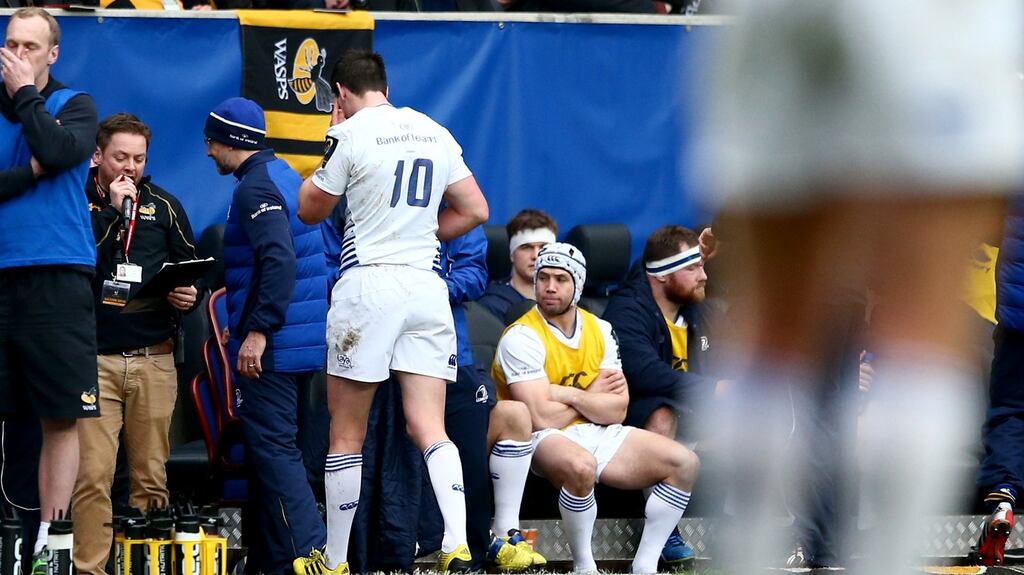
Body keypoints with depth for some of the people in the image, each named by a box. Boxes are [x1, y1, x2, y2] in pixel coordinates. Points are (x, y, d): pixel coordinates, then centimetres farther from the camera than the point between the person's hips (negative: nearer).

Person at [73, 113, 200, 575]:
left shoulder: (164, 206, 13)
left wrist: (189, 295, -3)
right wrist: (112, 210, -10)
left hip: (154, 360, 3)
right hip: (93, 361, -3)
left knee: (151, 476, 3)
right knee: (91, 475, -11)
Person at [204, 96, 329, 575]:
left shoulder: (256, 188, -13)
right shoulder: (286, 176, 17)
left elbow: (278, 260, -26)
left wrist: (258, 330, -27)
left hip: (269, 350, -10)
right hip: (306, 346, 10)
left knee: (273, 449, -10)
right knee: (272, 447, 14)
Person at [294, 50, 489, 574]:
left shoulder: (350, 134, -4)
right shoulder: (434, 133, 11)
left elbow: (310, 211, 7)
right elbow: (475, 211, 13)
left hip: (369, 281, -4)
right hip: (427, 285, 4)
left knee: (346, 434, 5)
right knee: (429, 429, -1)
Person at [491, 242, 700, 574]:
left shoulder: (600, 330, 7)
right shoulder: (522, 337, -12)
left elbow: (617, 410, -2)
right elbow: (542, 418, -20)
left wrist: (570, 396, -16)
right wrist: (591, 397, -6)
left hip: (598, 435, 7)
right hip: (545, 441, -7)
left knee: (684, 463, -7)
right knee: (581, 466, -41)